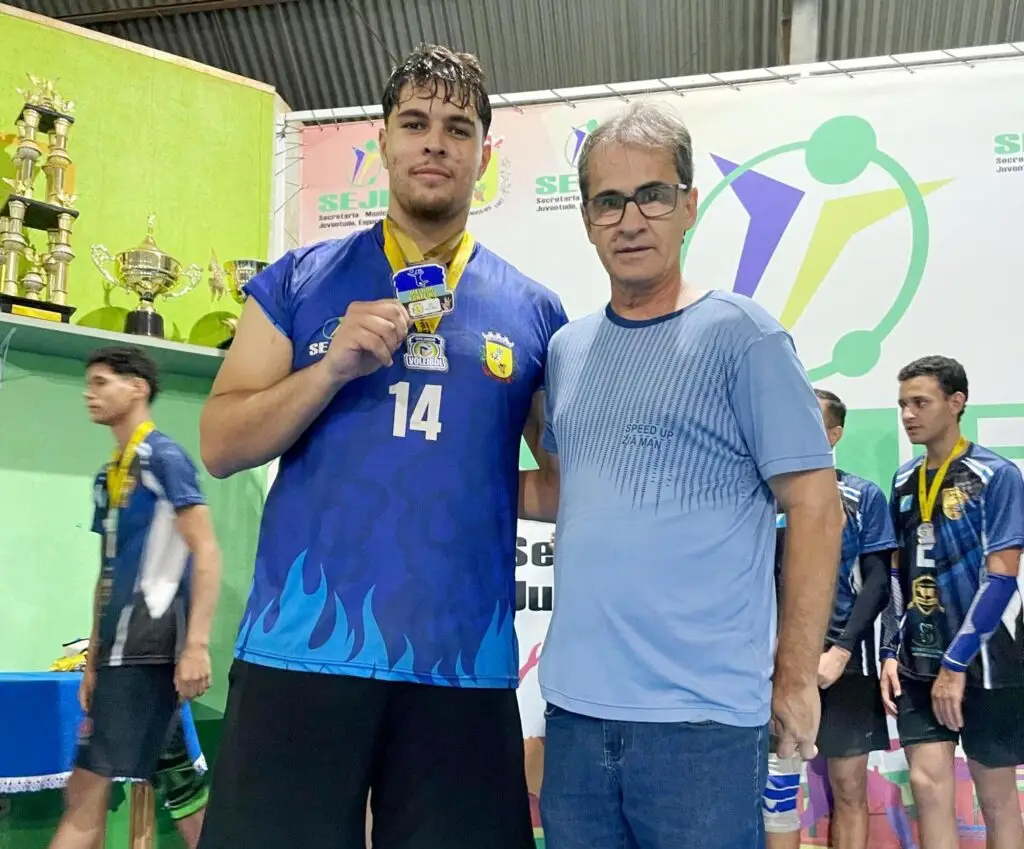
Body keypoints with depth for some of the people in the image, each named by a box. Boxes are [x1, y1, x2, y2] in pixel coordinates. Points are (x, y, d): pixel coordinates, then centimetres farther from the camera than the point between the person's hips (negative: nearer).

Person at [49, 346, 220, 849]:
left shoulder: (163, 456, -7)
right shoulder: (107, 475, 17)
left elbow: (206, 554, -14)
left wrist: (196, 646, -21)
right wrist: (93, 661, 18)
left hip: (150, 650, -8)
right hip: (121, 653, 8)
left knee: (89, 788, -8)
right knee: (175, 781, 10)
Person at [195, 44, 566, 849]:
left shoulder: (533, 311, 7)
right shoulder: (299, 282, 6)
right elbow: (221, 445, 2)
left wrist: (475, 483, -6)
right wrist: (333, 367, -12)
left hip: (464, 662, 1)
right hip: (302, 648, 0)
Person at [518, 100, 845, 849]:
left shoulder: (741, 336, -7)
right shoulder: (567, 350, 9)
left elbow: (815, 508, -8)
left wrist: (796, 678, -9)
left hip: (704, 719, -5)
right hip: (574, 709, 5)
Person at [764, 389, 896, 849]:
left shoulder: (864, 496, 2)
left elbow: (877, 582, -1)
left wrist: (840, 651, -11)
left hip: (845, 661, -1)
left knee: (850, 789, 7)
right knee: (777, 787, 2)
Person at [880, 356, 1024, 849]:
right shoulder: (904, 481, 8)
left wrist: (956, 663, -15)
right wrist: (890, 653, 4)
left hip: (984, 660, -4)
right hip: (918, 661, 4)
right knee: (929, 784, -1)